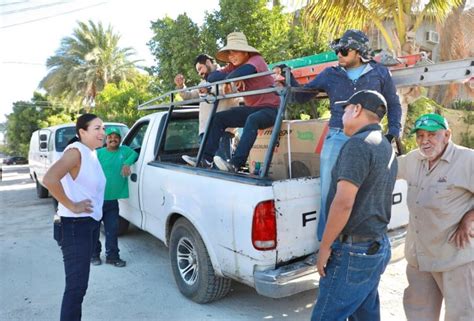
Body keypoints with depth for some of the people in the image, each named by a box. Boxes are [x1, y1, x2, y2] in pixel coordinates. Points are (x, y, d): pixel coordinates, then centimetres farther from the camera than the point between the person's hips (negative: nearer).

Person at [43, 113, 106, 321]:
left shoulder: (92, 154, 10)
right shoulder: (76, 151, -17)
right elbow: (49, 179, -32)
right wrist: (72, 206, -24)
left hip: (90, 223, 9)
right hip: (75, 226, -9)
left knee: (79, 283, 20)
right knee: (76, 285, -7)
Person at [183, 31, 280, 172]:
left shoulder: (256, 60, -15)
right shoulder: (233, 66, 6)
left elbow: (238, 74, -35)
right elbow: (212, 77, -6)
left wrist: (230, 78, -14)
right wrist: (230, 78, -21)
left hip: (270, 108, -7)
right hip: (251, 108, 7)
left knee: (252, 120, -39)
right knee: (218, 118, -3)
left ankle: (235, 163, -45)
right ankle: (206, 158, -6)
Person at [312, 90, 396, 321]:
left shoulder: (358, 144, -16)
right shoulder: (387, 148, 14)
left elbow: (343, 203, -24)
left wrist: (325, 247, -15)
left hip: (353, 251, -9)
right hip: (378, 247, 10)